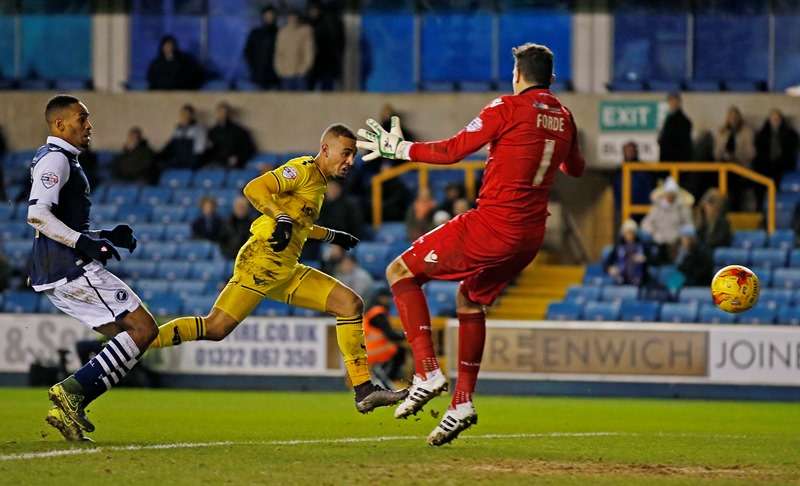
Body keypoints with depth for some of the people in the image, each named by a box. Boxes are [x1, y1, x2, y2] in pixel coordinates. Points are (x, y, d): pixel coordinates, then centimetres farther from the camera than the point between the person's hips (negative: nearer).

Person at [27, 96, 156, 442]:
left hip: (55, 275, 10)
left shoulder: (61, 160, 25)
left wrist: (105, 237, 19)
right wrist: (85, 242, -23)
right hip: (71, 270, -10)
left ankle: (69, 407, 2)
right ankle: (73, 390, -17)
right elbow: (37, 215, -22)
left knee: (128, 337, 11)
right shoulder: (55, 159, -8)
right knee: (143, 328, -10)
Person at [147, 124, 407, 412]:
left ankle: (364, 393, -2)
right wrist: (282, 218, -30)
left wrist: (331, 236, 39)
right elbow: (254, 189, -20)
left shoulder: (319, 183, 22)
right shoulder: (303, 170, -6)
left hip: (286, 270, 9)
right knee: (215, 329, -17)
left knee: (351, 304, 1)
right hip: (262, 259, -9)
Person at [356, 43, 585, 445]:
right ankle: (462, 403, 22)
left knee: (400, 272, 4)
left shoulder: (509, 108, -10)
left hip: (493, 226, -8)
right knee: (470, 300, 28)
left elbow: (452, 151, -12)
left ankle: (427, 373, -8)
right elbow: (575, 168, 30)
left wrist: (399, 149, -1)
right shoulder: (563, 118, 11)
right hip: (531, 236, 8)